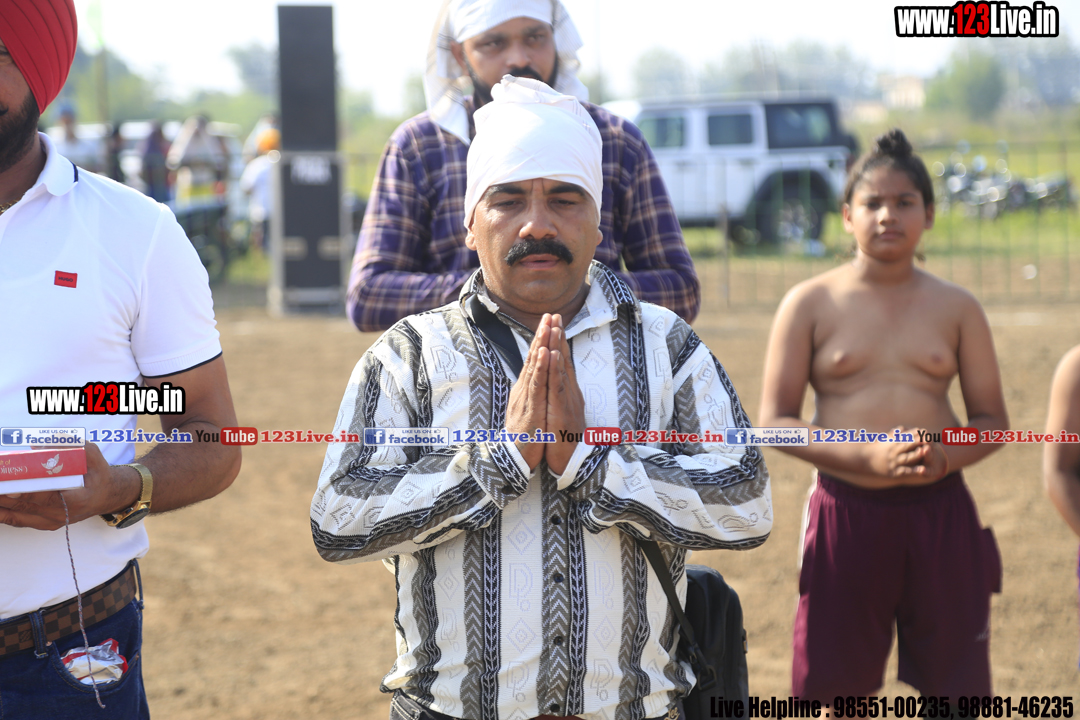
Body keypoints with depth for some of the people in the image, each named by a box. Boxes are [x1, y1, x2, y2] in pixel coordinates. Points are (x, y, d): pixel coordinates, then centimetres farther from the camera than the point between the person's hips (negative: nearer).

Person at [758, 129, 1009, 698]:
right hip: (845, 514, -1)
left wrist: (946, 458, -15)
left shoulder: (956, 309, 6)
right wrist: (870, 456, -17)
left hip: (940, 512, 1)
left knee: (953, 687, 5)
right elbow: (773, 421, -4)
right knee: (844, 687, 7)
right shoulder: (810, 305, 1)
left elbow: (992, 420, 8)